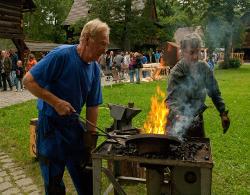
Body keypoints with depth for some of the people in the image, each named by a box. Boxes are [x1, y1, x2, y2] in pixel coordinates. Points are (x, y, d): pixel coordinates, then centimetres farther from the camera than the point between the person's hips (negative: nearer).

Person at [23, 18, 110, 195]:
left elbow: (92, 105, 4)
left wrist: (91, 135, 1)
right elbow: (28, 80, -20)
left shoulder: (95, 68, 0)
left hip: (74, 124, 6)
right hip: (51, 125, -6)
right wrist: (56, 102, -25)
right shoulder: (62, 55, -19)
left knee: (86, 177, 17)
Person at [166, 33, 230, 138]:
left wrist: (223, 113, -2)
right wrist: (177, 115, -36)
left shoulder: (203, 68, -5)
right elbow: (171, 100, -19)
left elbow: (214, 92, 3)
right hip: (179, 122, -4)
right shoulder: (176, 73, -17)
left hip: (196, 119, 4)